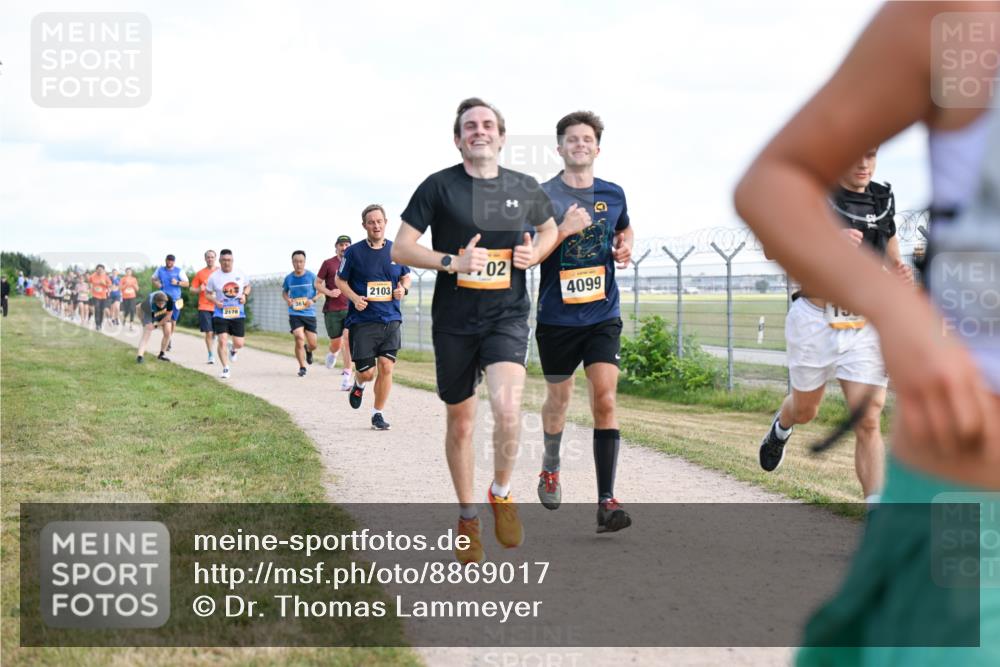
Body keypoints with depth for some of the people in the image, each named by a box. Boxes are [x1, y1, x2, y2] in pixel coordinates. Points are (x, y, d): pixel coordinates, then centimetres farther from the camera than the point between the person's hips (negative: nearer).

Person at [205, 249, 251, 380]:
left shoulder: (240, 274, 1)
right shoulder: (214, 277, -4)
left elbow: (247, 286, 17)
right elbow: (208, 293, 5)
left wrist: (245, 295, -4)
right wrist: (215, 301, -14)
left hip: (238, 314, 2)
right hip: (221, 314, -1)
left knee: (239, 343, 0)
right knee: (222, 341, -12)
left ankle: (233, 350, 38)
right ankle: (225, 369, 2)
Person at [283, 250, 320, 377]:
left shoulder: (311, 276, -6)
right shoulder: (289, 278, 0)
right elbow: (284, 291, 17)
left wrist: (313, 300, -15)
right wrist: (287, 299, -4)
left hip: (309, 313, 0)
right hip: (294, 314, 0)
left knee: (312, 345, 4)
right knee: (299, 339, -18)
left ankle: (308, 350, 43)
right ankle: (302, 367, -1)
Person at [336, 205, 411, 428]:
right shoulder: (354, 252, -3)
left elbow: (406, 276, 20)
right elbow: (340, 280, 6)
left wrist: (403, 289, -3)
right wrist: (355, 298, -11)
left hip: (390, 320, 2)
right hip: (362, 320, -2)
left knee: (386, 367, -6)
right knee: (366, 372, -2)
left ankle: (378, 414, 9)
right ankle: (358, 384, 35)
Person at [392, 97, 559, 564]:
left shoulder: (525, 188, 4)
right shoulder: (439, 186, -4)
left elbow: (549, 228, 23)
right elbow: (400, 249, -4)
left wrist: (536, 252, 1)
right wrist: (452, 262, -17)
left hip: (508, 316, 0)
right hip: (454, 322, 0)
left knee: (507, 406, -23)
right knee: (460, 422, 10)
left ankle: (501, 494, 3)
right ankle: (468, 518, 29)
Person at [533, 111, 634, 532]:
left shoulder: (613, 194, 6)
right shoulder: (543, 195, -5)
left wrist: (625, 248, 5)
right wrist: (563, 231, -22)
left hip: (603, 315, 1)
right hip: (557, 317, -1)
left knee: (605, 401, -13)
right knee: (558, 399, 15)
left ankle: (606, 501, -14)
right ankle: (550, 469, 43)